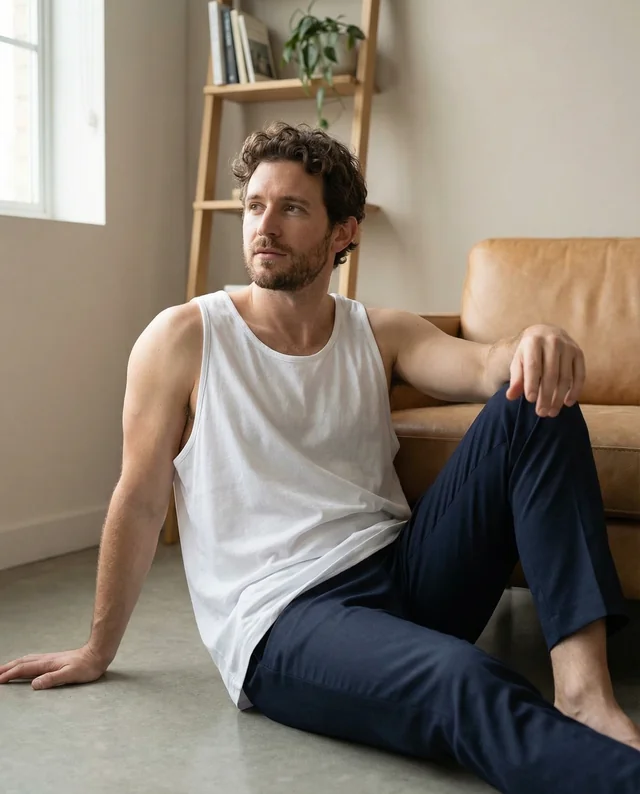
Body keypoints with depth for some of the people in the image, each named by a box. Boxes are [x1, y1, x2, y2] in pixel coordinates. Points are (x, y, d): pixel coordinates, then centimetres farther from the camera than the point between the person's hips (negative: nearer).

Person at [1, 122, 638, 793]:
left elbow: (484, 367, -7)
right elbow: (138, 504, 2)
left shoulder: (380, 335, 12)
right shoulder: (184, 338, 1)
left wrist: (536, 345, -32)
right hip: (281, 619, -5)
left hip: (405, 569, 6)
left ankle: (583, 692, -25)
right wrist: (97, 652, 8)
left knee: (535, 406, -16)